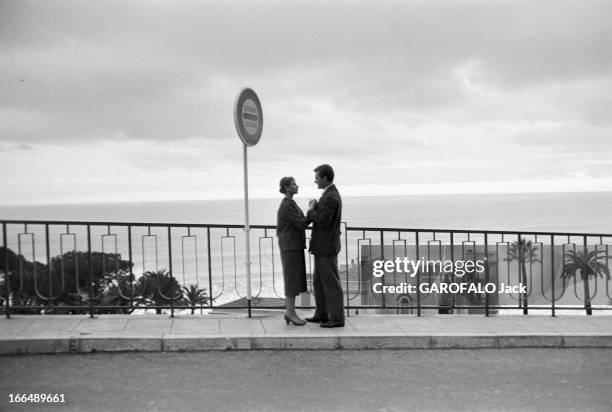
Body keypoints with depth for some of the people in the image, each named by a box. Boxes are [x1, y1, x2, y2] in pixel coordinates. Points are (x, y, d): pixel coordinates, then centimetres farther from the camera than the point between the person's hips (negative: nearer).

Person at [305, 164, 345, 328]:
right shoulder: (331, 195, 14)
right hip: (323, 246, 11)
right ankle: (322, 314, 26)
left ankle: (337, 318, 1)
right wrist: (315, 208, 1)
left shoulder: (330, 197, -20)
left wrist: (311, 210, -10)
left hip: (326, 247, -11)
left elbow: (323, 222, -27)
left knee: (331, 283, -4)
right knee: (319, 282, 17)